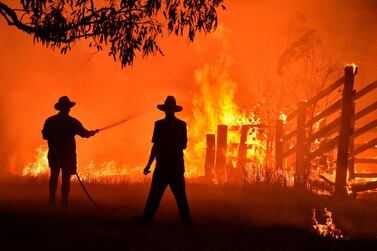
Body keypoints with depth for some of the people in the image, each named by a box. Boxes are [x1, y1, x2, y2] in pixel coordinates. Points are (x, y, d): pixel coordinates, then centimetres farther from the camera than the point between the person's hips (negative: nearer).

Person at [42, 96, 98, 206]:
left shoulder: (50, 121, -1)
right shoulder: (72, 122, -9)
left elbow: (45, 136, 5)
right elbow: (85, 133, 0)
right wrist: (93, 132, 20)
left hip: (53, 154, 3)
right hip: (68, 154, -3)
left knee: (54, 176, 17)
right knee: (66, 178, 1)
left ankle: (52, 200, 20)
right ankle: (64, 202, -1)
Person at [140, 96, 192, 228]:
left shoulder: (159, 124, -9)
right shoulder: (182, 125, 2)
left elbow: (156, 146, -11)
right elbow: (184, 145, 8)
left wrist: (148, 165, -6)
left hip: (163, 164, -3)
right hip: (177, 165, 3)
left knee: (155, 195, 2)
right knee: (180, 195, 8)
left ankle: (147, 219, 3)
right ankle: (187, 222, 6)